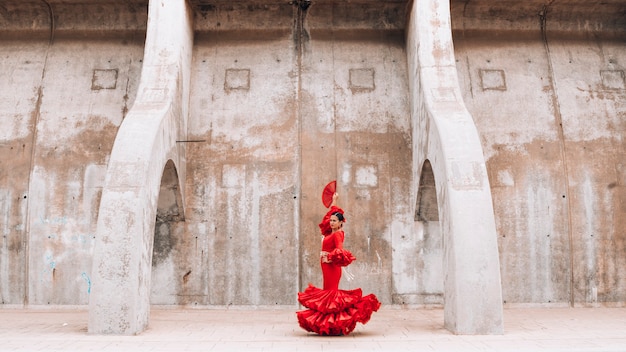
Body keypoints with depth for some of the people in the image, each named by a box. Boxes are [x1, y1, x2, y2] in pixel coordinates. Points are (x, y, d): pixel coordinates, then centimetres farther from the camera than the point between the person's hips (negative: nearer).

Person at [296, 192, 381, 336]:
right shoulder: (331, 232, 13)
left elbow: (340, 251, -25)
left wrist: (329, 258, -20)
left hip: (332, 267, -9)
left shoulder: (338, 234, -11)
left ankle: (334, 324, -7)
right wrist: (334, 201, 31)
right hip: (328, 267, 9)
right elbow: (330, 213, 28)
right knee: (329, 291, 9)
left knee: (330, 292, -9)